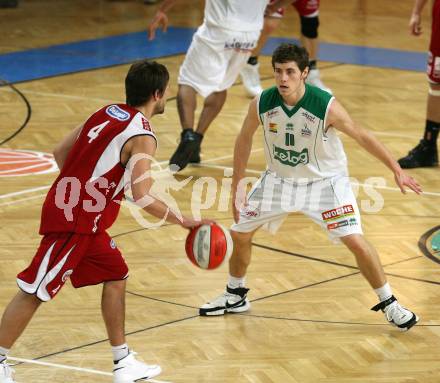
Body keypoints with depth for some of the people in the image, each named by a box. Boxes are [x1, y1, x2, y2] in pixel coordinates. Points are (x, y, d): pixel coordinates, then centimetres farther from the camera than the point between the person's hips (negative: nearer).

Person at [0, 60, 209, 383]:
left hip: (67, 207, 9)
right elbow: (142, 198, -22)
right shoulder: (142, 137, -15)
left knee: (116, 276, 17)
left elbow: (60, 152, 13)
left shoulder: (107, 113, 9)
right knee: (35, 293, -1)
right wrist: (183, 221, -11)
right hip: (74, 222, -9)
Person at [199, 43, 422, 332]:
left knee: (356, 241, -15)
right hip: (279, 179, 4)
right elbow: (245, 138, 0)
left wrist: (397, 170, -12)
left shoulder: (326, 106, -28)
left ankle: (389, 304, 5)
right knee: (240, 232, 6)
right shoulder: (261, 104, -19)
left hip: (325, 181, -4)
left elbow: (362, 136, -14)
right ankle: (235, 296, 31)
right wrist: (238, 185, 3)